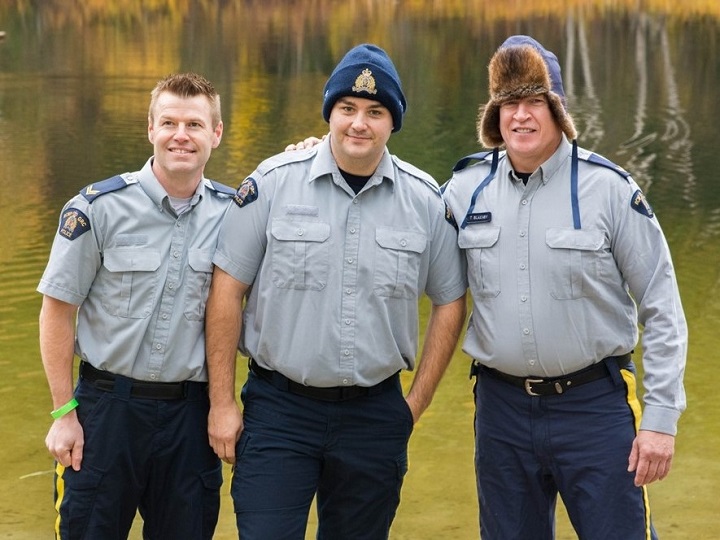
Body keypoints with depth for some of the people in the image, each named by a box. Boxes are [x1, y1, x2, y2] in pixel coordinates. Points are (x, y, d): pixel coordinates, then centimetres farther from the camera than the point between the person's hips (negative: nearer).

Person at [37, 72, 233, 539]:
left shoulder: (230, 211, 0)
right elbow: (58, 311, -3)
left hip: (189, 412, 2)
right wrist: (64, 412, -5)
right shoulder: (98, 208, -7)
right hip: (107, 407, -2)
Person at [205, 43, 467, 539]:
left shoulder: (426, 200, 1)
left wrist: (416, 403, 6)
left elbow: (450, 303, 10)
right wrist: (222, 402, -4)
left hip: (375, 416, 2)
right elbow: (227, 291, -3)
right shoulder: (273, 183, -6)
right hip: (278, 408, -2)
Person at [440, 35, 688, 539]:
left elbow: (662, 310, -5)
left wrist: (662, 417, -8)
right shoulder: (467, 187, 1)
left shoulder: (608, 187, -8)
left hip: (595, 405, -3)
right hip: (502, 407, 3)